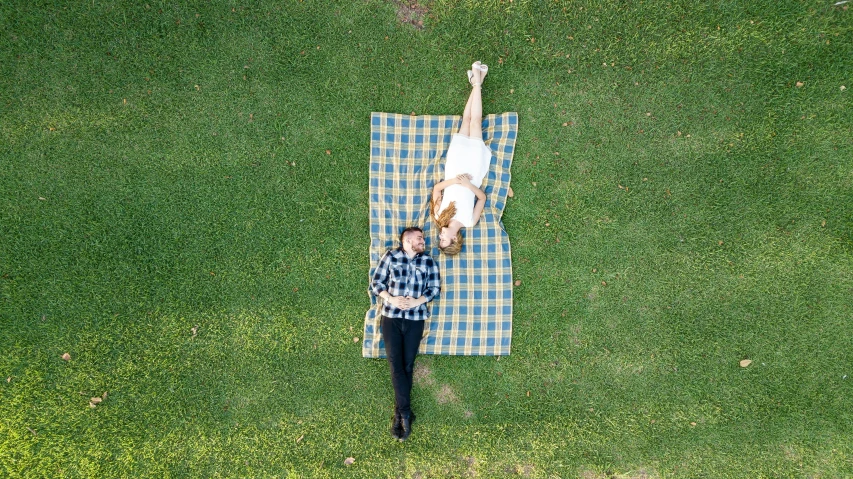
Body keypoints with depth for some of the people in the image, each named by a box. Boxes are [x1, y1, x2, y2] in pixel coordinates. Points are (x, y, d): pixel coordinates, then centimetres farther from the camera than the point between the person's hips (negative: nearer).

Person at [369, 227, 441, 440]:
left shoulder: (428, 261, 9)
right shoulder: (391, 257, 6)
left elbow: (435, 288, 6)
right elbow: (376, 282, 4)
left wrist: (418, 301, -11)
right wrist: (390, 299, -12)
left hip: (415, 319, 1)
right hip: (390, 316, -1)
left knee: (407, 365, 1)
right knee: (395, 363, -8)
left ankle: (399, 414, 8)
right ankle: (406, 413, -4)